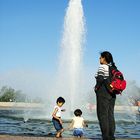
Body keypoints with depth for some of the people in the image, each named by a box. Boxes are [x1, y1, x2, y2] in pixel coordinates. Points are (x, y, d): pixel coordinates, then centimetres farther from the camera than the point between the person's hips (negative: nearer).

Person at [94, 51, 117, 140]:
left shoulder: (102, 67, -9)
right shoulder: (113, 67, 14)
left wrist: (97, 87, -7)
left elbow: (100, 79, -21)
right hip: (112, 93, 8)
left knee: (102, 114, -4)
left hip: (103, 92, -8)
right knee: (110, 115, 10)